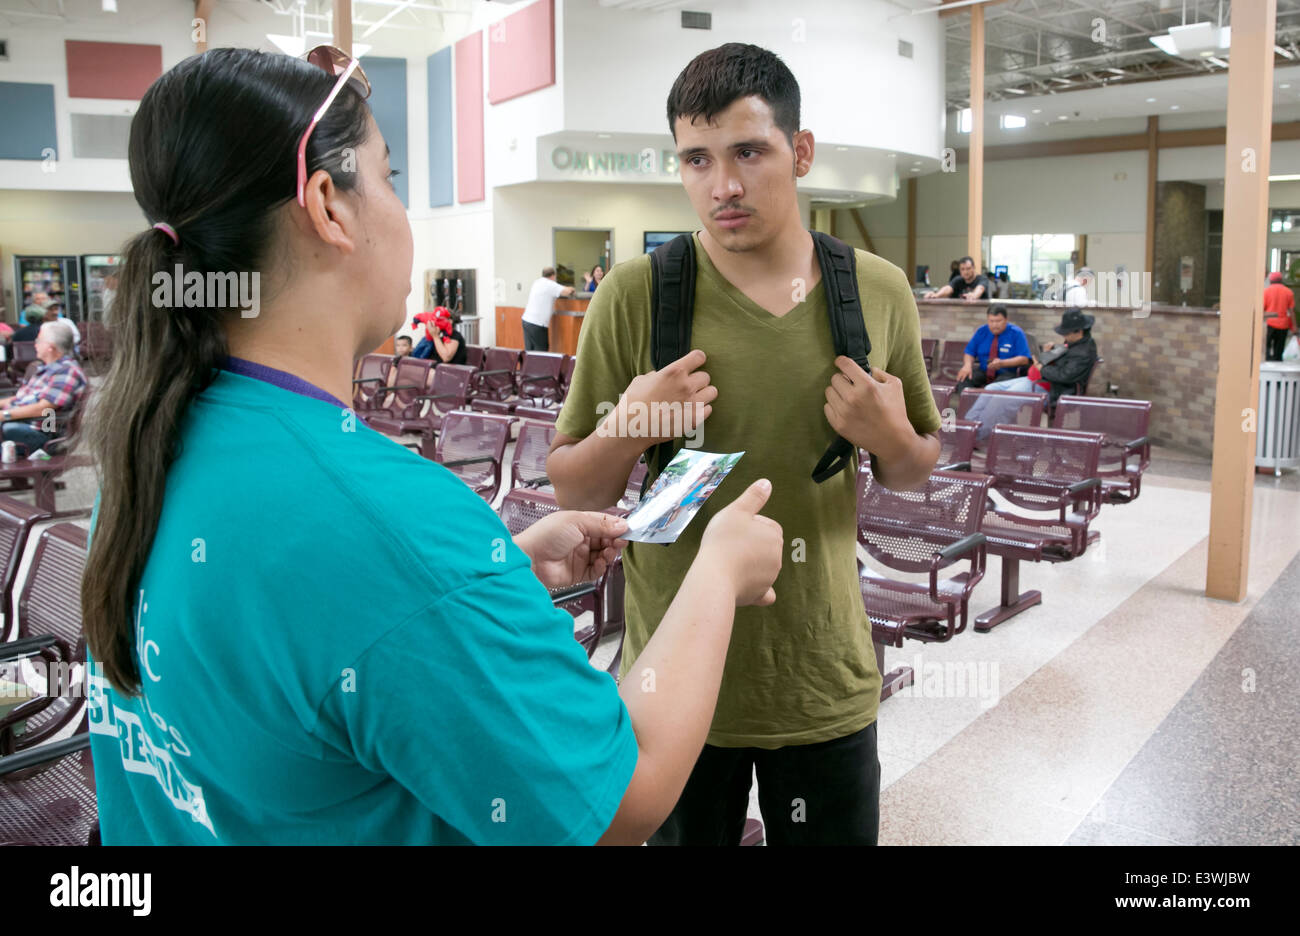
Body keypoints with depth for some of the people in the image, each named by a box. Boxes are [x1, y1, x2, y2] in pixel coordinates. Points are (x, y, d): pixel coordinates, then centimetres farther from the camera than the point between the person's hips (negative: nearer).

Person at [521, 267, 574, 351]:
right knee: (541, 350, -2)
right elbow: (567, 291, -19)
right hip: (537, 324, -8)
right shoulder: (550, 285, -10)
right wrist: (571, 289, 4)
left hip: (526, 319, 8)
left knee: (529, 350, 6)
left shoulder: (536, 282, 14)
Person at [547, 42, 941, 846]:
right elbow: (572, 492, -3)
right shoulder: (635, 295, -11)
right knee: (683, 831, 19)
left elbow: (915, 472, 9)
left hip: (828, 680, 2)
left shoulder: (880, 292, -4)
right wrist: (627, 430, -23)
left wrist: (893, 438, -13)